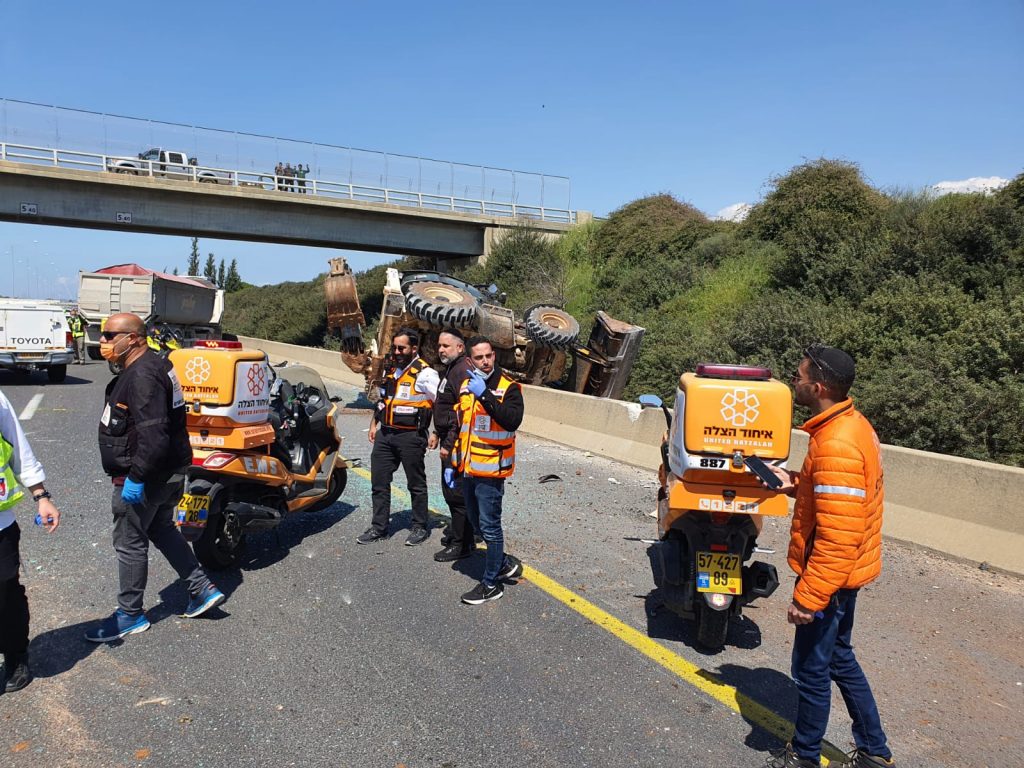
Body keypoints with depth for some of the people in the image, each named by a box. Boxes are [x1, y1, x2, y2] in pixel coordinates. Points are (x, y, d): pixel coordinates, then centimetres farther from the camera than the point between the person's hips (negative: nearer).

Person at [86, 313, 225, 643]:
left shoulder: (142, 375, -23)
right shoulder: (154, 365, 11)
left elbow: (153, 434, -30)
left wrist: (135, 477, -27)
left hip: (144, 478, -11)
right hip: (168, 472, 11)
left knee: (129, 542, 3)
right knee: (161, 530, 22)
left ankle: (130, 614, 17)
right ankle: (203, 589, 26)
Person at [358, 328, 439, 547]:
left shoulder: (424, 373, -13)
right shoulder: (391, 370, 12)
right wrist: (374, 424, 18)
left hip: (410, 436, -7)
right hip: (385, 434, 7)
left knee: (416, 484, 7)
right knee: (379, 483, 10)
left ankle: (421, 527, 21)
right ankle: (379, 527, 22)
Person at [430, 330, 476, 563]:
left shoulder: (463, 370, -18)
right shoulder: (450, 369, 16)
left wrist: (449, 444, -22)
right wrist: (437, 433, 20)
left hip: (456, 443, -11)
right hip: (449, 440, 11)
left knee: (456, 492, -5)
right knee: (450, 489, 21)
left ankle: (461, 544, 4)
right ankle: (456, 530, 37)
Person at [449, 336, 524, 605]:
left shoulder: (508, 388, -12)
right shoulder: (466, 386, 9)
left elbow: (512, 421, -30)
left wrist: (485, 394, -32)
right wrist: (453, 464, 18)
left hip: (490, 471, -7)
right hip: (468, 469, 7)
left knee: (490, 527, 1)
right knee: (477, 524, 18)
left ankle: (491, 584, 15)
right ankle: (504, 563, 38)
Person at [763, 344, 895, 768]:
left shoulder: (836, 446, -29)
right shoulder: (854, 423, 3)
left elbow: (837, 539, -29)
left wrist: (808, 597, -24)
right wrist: (796, 482, 4)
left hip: (827, 577, -10)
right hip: (845, 573, 10)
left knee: (812, 669, 9)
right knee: (839, 658, 24)